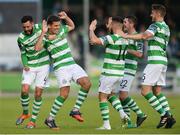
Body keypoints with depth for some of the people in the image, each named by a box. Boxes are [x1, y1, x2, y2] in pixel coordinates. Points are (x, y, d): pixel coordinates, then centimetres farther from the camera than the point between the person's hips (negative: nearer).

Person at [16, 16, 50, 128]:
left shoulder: (40, 27, -7)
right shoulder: (21, 38, -8)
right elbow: (23, 54, 2)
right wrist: (25, 65, -14)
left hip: (43, 65, 0)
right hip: (30, 66, 0)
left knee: (38, 94, -4)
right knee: (24, 90, -13)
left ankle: (33, 120, 6)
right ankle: (25, 113, 14)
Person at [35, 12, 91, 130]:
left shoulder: (61, 30, 8)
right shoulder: (45, 37, -8)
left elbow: (72, 26, 28)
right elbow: (37, 48, -26)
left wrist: (66, 17, 8)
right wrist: (43, 33, -28)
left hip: (72, 64, 6)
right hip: (60, 68, -6)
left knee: (87, 83, -12)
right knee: (64, 94, -15)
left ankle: (75, 110, -3)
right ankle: (50, 119, -2)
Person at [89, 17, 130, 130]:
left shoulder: (112, 38, -19)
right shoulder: (125, 39, 7)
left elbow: (94, 40, -27)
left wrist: (91, 29, -11)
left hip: (109, 73, -8)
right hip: (120, 73, 8)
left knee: (102, 97, 4)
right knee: (110, 94, 25)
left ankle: (106, 124, 1)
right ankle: (122, 114, 5)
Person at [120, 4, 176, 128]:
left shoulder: (156, 26, -9)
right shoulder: (166, 27, 20)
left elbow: (144, 36, -27)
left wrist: (126, 36, -25)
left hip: (155, 61, -9)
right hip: (163, 60, 9)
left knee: (145, 90, -10)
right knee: (157, 92, 12)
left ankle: (163, 114, -15)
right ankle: (169, 116, 2)